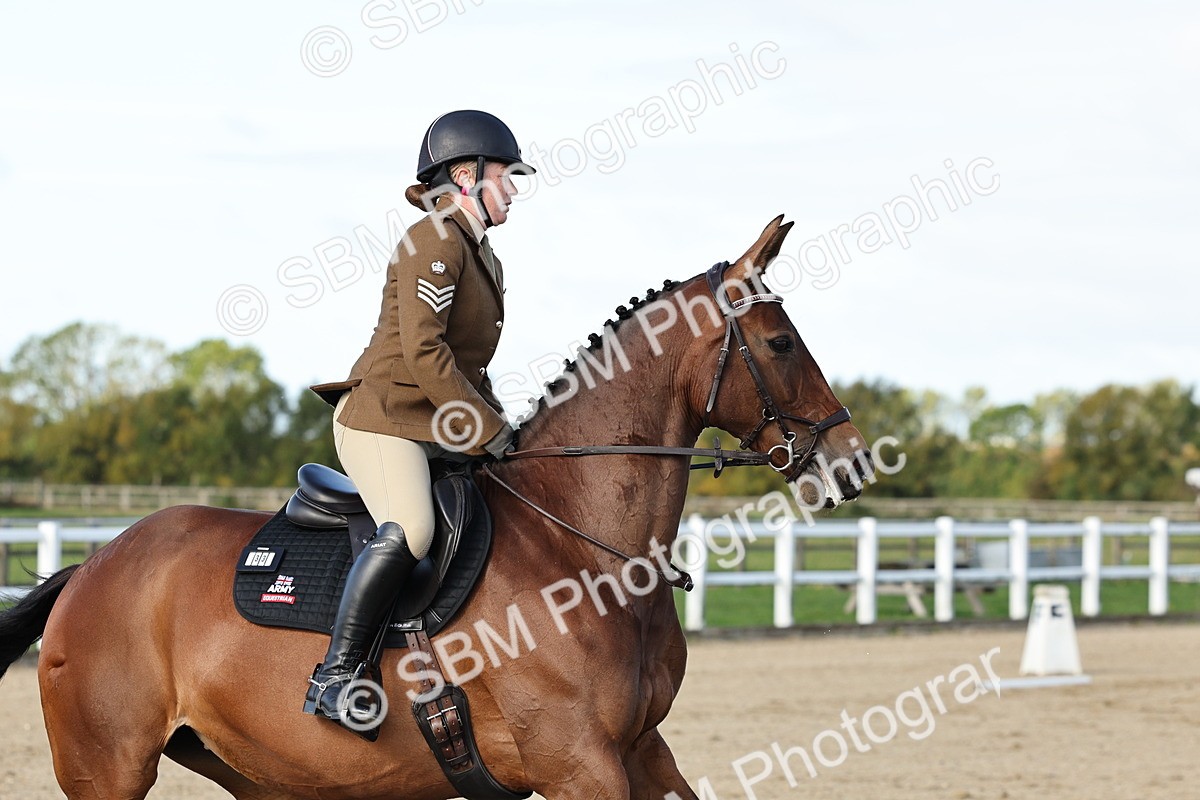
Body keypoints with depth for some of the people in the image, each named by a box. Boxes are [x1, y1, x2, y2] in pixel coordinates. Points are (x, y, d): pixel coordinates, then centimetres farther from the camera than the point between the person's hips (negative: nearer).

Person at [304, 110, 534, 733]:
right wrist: (487, 427, -15)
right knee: (408, 530, -33)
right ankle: (334, 676, -29)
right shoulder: (434, 242, -11)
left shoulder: (482, 257, 21)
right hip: (382, 418, -11)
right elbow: (423, 351, -19)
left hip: (438, 429, 11)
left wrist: (496, 426, 9)